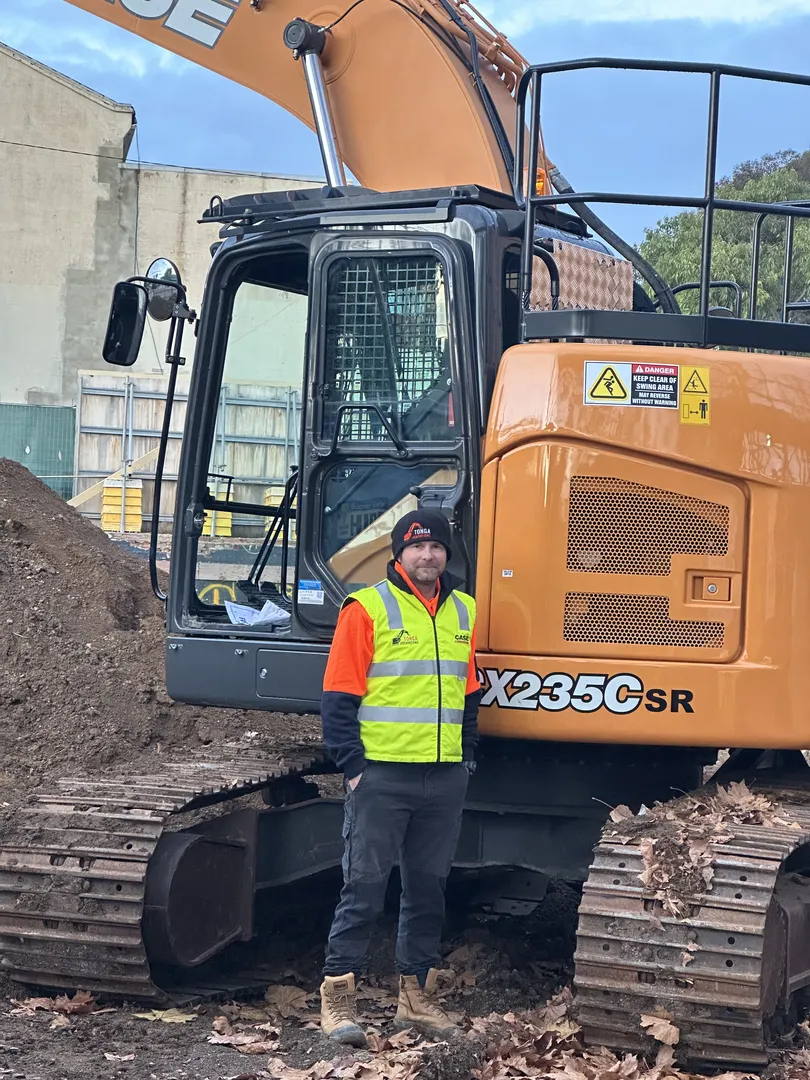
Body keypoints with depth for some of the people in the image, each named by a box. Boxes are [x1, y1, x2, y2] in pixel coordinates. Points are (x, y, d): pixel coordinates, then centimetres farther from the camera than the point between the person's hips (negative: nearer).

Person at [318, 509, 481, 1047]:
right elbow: (339, 696, -7)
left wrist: (467, 757, 13)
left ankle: (418, 994, 21)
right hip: (382, 775, -5)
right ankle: (338, 995, 4)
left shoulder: (463, 612, 12)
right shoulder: (367, 609, -5)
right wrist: (352, 766, -11)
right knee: (364, 887, -3)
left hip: (446, 779, 5)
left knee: (428, 888, 11)